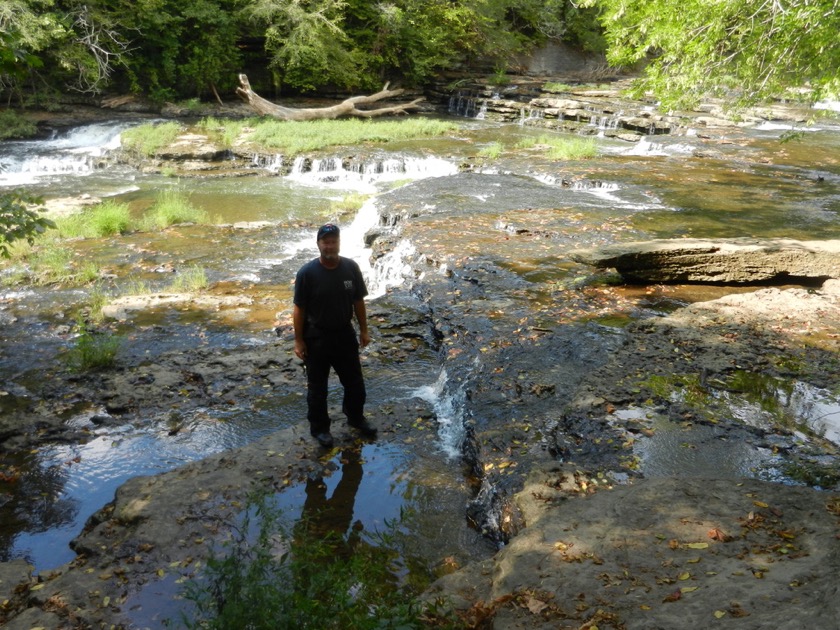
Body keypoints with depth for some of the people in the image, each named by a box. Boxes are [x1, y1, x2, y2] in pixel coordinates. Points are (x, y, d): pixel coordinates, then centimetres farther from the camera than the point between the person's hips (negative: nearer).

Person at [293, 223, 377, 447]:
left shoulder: (351, 267, -6)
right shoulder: (307, 273, -16)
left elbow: (358, 302, 3)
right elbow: (299, 309, -10)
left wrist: (364, 330, 6)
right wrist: (298, 340, -10)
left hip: (345, 334, 4)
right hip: (316, 338, -3)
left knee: (355, 381, 17)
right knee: (317, 387, 11)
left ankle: (356, 417, 41)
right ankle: (319, 427, 30)